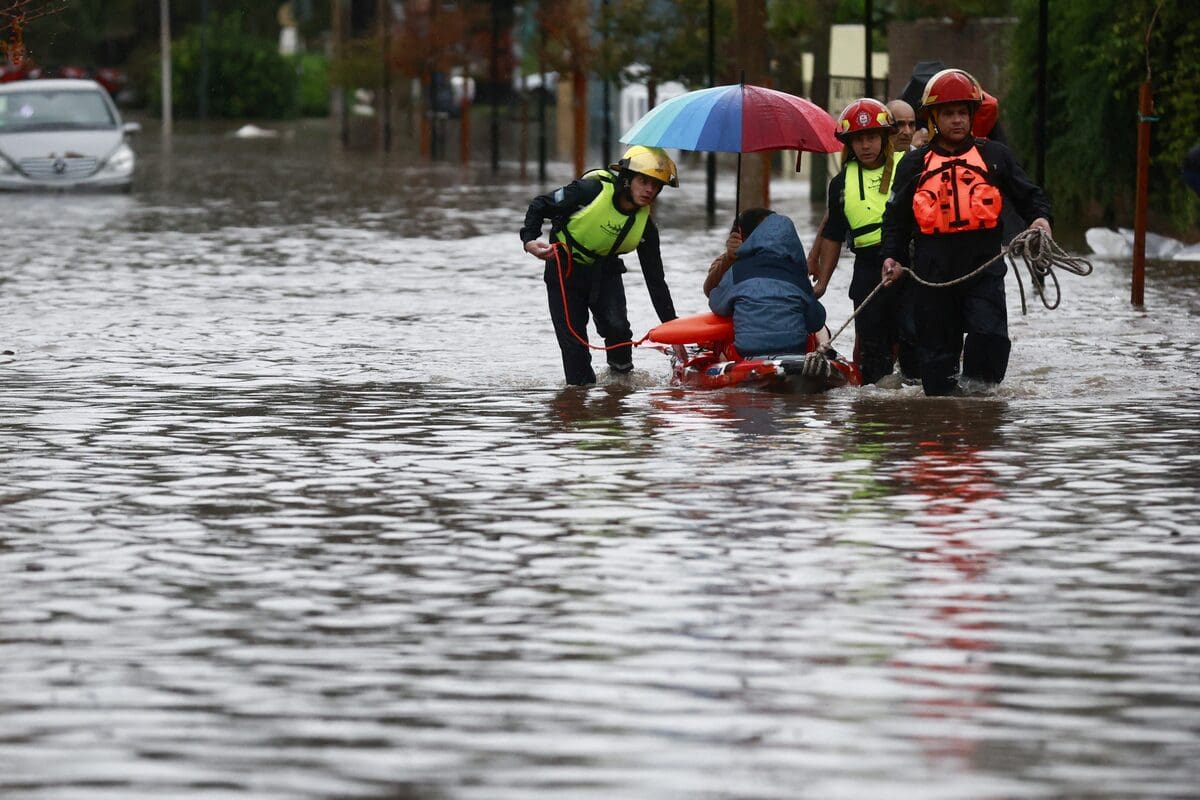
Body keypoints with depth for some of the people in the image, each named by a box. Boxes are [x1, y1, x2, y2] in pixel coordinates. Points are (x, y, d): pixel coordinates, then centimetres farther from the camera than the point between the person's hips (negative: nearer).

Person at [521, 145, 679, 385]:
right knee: (573, 339, -6)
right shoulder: (592, 190, -23)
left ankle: (621, 374, 4)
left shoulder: (645, 226, -11)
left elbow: (655, 279, -5)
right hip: (564, 270, -2)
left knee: (616, 327, -20)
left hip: (603, 271, 2)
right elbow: (540, 205, -13)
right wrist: (529, 240, -29)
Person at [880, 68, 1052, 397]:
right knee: (937, 345, 3)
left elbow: (1028, 195, 15)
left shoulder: (994, 156, 11)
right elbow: (896, 217, 17)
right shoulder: (914, 165, 13)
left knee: (989, 333, -18)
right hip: (933, 268, 1)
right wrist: (893, 257, 4)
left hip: (983, 263, -1)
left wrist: (1040, 218, -6)